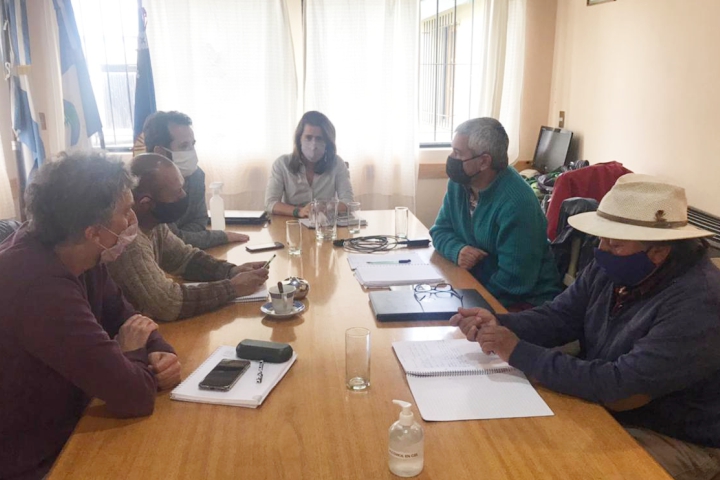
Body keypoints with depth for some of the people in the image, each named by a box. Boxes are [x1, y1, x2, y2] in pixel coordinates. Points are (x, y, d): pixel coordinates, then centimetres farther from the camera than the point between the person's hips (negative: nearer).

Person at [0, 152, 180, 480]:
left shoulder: (76, 255, -5)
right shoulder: (39, 286, -34)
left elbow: (121, 315, 6)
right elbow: (133, 395, -32)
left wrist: (161, 353, -13)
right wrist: (133, 353, -11)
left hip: (62, 429, 8)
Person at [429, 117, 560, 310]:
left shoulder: (515, 203, -27)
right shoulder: (459, 183, -3)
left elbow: (514, 281, -26)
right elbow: (440, 230, 4)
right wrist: (458, 250, -17)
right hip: (478, 285, 7)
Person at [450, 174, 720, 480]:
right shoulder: (613, 267, -4)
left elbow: (620, 385, -34)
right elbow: (559, 317, 1)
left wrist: (520, 353, -32)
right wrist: (498, 324, -19)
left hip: (676, 440, -7)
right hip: (603, 407, 7)